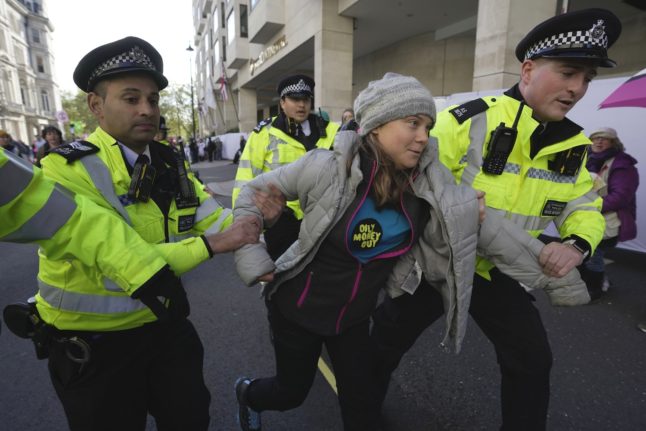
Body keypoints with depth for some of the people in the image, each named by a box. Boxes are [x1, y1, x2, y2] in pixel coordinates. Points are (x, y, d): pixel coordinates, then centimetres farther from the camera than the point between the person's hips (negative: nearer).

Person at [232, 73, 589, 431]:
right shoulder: (326, 167, -26)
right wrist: (255, 262, -16)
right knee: (292, 392, 20)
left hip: (355, 314, 3)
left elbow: (485, 226, -7)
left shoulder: (428, 180, -16)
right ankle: (248, 393, 57)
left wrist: (556, 273, -3)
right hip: (298, 306, -2)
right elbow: (252, 194, -12)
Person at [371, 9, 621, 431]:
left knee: (533, 362, 13)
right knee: (388, 340, 14)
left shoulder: (573, 146, -1)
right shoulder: (467, 120, -22)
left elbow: (586, 208, 8)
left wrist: (577, 244, -13)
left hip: (502, 273, 4)